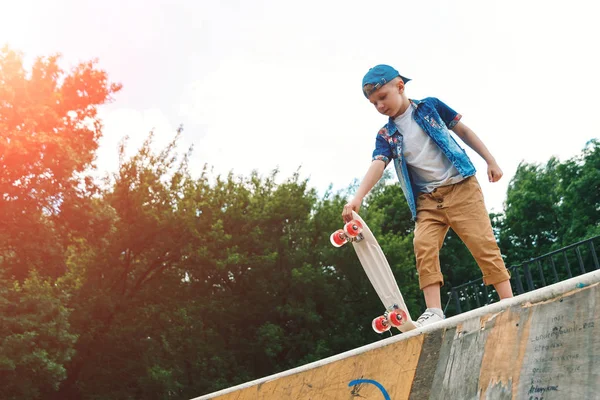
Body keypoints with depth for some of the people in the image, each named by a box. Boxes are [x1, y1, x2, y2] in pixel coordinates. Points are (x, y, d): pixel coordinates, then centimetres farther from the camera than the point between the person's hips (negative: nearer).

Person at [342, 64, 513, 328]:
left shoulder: (430, 106, 2)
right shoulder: (386, 136, 4)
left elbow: (463, 131, 10)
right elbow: (377, 165, -12)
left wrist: (490, 160, 6)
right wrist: (357, 198, -30)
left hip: (461, 187, -2)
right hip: (427, 199, 2)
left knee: (483, 244, -8)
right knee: (424, 247, -17)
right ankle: (434, 311, -16)